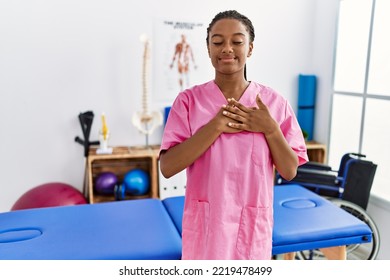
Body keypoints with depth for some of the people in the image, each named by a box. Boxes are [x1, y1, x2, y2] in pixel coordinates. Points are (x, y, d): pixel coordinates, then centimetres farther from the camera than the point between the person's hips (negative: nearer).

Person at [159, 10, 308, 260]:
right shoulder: (188, 100, -7)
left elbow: (289, 171, -2)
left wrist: (270, 129, -18)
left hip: (252, 224, 1)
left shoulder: (274, 102, -4)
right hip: (205, 223, -1)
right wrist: (215, 126, -22)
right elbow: (167, 167, -15)